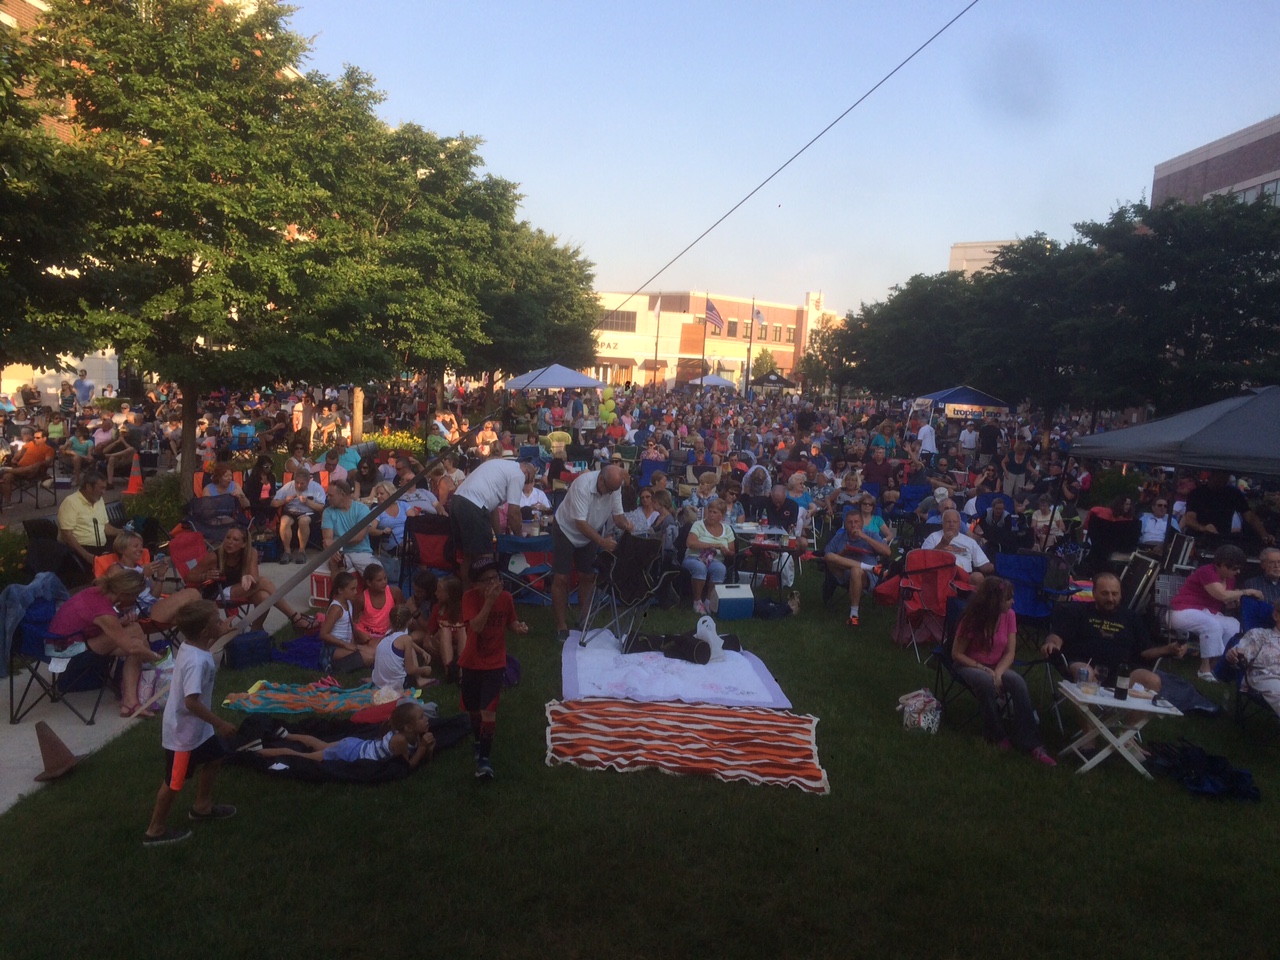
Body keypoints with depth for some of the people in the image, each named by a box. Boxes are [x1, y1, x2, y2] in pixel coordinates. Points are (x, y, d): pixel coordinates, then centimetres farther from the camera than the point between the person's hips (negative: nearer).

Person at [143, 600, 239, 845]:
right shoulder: (196, 661, -34)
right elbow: (191, 701, -36)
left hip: (197, 726, 10)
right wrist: (220, 723, -28)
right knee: (175, 781, 8)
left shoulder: (193, 648, -5)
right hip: (183, 730, -10)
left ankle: (202, 806, 43)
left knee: (214, 759, 24)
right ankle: (155, 831, 26)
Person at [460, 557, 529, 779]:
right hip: (471, 662, 1)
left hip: (495, 663, -1)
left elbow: (510, 623, 6)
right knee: (472, 709, 18)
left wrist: (519, 627, -16)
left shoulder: (506, 597, -10)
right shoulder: (470, 597, -17)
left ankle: (484, 759, -3)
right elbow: (476, 626, -31)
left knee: (488, 710, -13)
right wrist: (489, 601, -38)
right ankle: (478, 742, 45)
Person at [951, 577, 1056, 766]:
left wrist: (997, 672, -27)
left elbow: (1010, 653, -8)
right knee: (987, 683, -37)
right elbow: (956, 654, -14)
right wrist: (983, 669, -24)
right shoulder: (972, 619, -20)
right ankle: (997, 735, -15)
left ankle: (1030, 743, -25)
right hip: (969, 665, -3)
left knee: (1018, 682, -29)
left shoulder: (1009, 615, -9)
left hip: (997, 666, 4)